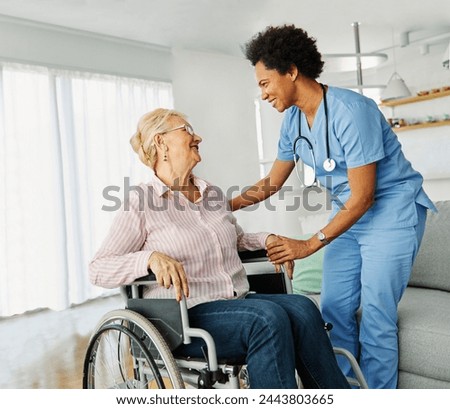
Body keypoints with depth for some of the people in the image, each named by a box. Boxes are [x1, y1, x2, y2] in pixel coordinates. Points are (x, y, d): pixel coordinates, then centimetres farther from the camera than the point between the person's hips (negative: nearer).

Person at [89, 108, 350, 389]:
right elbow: (98, 270, -7)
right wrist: (151, 258, -25)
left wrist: (267, 239, 10)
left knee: (302, 308, -21)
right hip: (187, 316, -6)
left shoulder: (213, 194, 17)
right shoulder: (141, 202, -3)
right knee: (268, 317, -31)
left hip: (238, 302, 6)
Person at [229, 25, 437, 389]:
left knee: (376, 317, -6)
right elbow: (272, 183, 9)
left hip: (391, 212, -7)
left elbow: (363, 197, -23)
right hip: (348, 213, 7)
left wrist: (309, 246, -22)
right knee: (334, 310, 6)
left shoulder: (350, 110, -24)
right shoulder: (293, 120, 0)